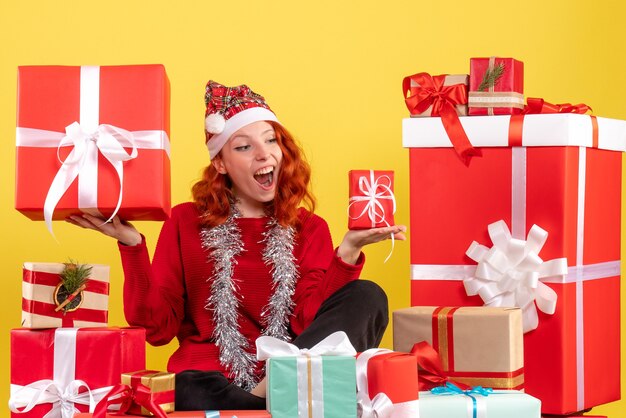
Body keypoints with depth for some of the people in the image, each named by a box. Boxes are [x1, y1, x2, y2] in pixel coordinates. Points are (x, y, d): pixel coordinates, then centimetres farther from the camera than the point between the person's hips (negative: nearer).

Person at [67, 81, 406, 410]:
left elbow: (309, 322, -2)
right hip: (208, 381, -3)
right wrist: (133, 246, -6)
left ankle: (275, 389, -29)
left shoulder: (309, 229, 13)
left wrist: (348, 251, -13)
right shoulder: (186, 222, 12)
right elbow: (157, 328, 4)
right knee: (192, 392, -41)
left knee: (366, 298, -22)